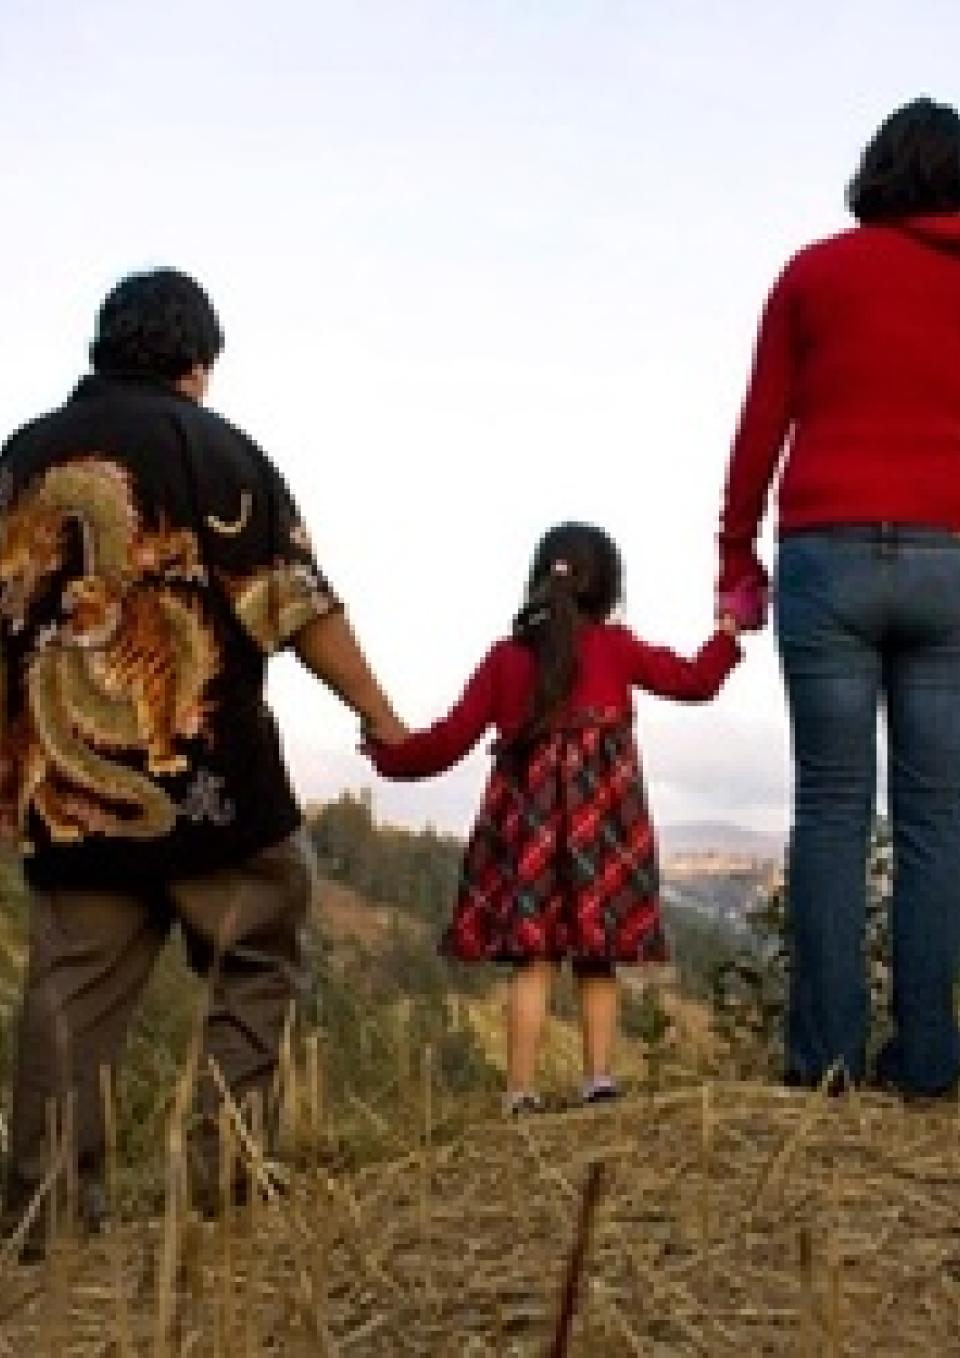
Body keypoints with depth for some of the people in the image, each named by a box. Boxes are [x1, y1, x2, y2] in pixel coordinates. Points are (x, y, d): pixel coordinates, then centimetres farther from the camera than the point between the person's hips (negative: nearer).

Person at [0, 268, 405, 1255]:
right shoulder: (214, 447, -2)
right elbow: (299, 609, -6)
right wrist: (382, 719, 3)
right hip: (203, 774, -4)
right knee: (252, 968, 9)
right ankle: (230, 1170, 5)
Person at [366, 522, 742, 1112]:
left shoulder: (507, 655, 11)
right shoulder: (614, 645, 7)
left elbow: (451, 740, 9)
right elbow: (694, 681, 10)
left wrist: (389, 753, 24)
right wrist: (730, 629, 25)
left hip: (527, 814, 1)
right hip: (601, 813, -1)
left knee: (532, 959, 1)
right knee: (598, 959, 9)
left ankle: (522, 1091, -4)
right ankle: (600, 1075, 4)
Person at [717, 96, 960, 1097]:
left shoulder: (815, 272, 8)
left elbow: (761, 427, 7)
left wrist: (736, 554, 15)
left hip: (831, 553, -1)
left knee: (831, 805, 0)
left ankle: (827, 1050, -3)